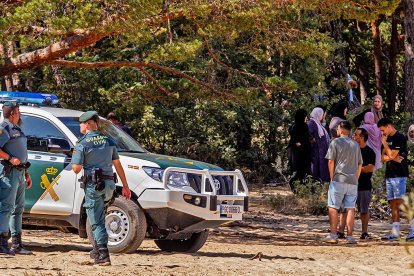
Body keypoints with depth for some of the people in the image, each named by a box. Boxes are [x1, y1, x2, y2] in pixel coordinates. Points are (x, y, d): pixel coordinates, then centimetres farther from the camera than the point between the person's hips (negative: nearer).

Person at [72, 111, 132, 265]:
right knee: (99, 218, 21)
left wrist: (76, 155, 10)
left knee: (97, 222, -4)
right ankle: (97, 250, 22)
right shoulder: (108, 141, 11)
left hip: (93, 185, -5)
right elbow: (118, 165, 12)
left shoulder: (82, 144, -6)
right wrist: (125, 186, 15)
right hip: (109, 183, 6)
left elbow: (76, 169, -10)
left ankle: (103, 256, -11)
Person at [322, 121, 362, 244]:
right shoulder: (356, 145, 13)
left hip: (339, 180, -5)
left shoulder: (336, 142, -2)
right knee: (350, 208, 5)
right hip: (353, 182, 5)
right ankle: (350, 236, 3)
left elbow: (331, 161, -6)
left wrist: (332, 178, 1)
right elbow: (360, 165, 14)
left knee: (333, 208, -2)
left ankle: (333, 235, -8)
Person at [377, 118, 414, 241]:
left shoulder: (400, 138, -8)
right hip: (389, 175, 9)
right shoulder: (387, 139, 17)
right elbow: (383, 157, 11)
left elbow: (391, 155, -16)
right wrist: (393, 158, -7)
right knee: (393, 204, 6)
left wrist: (384, 143, -4)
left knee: (401, 203, -14)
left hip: (399, 175, -9)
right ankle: (395, 232, 5)